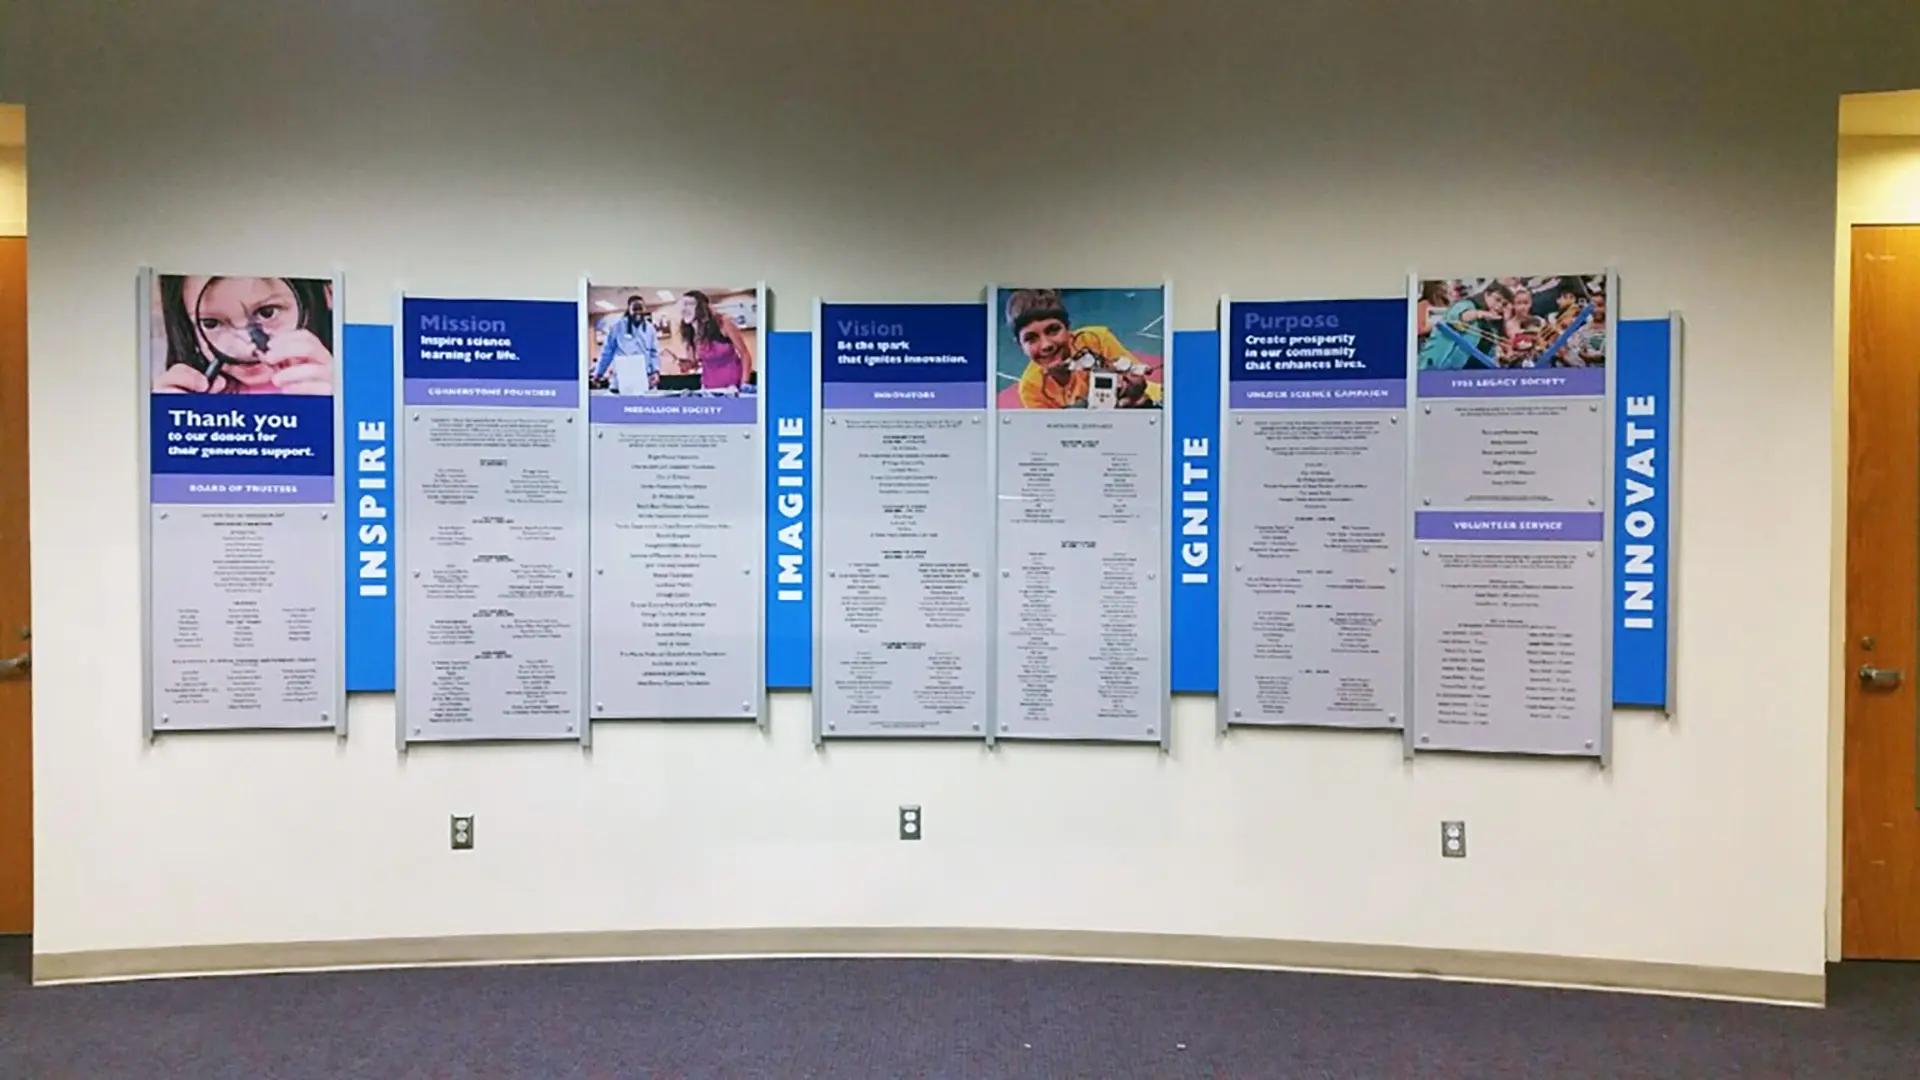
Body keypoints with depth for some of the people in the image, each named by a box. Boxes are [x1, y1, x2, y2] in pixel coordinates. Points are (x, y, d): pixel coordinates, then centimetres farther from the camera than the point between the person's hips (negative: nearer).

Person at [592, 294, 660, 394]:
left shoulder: (649, 328, 13)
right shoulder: (617, 326, 4)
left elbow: (654, 352, 11)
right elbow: (607, 351, 7)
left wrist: (656, 371, -6)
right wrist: (599, 373, 6)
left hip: (645, 380, 2)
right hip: (622, 380, -2)